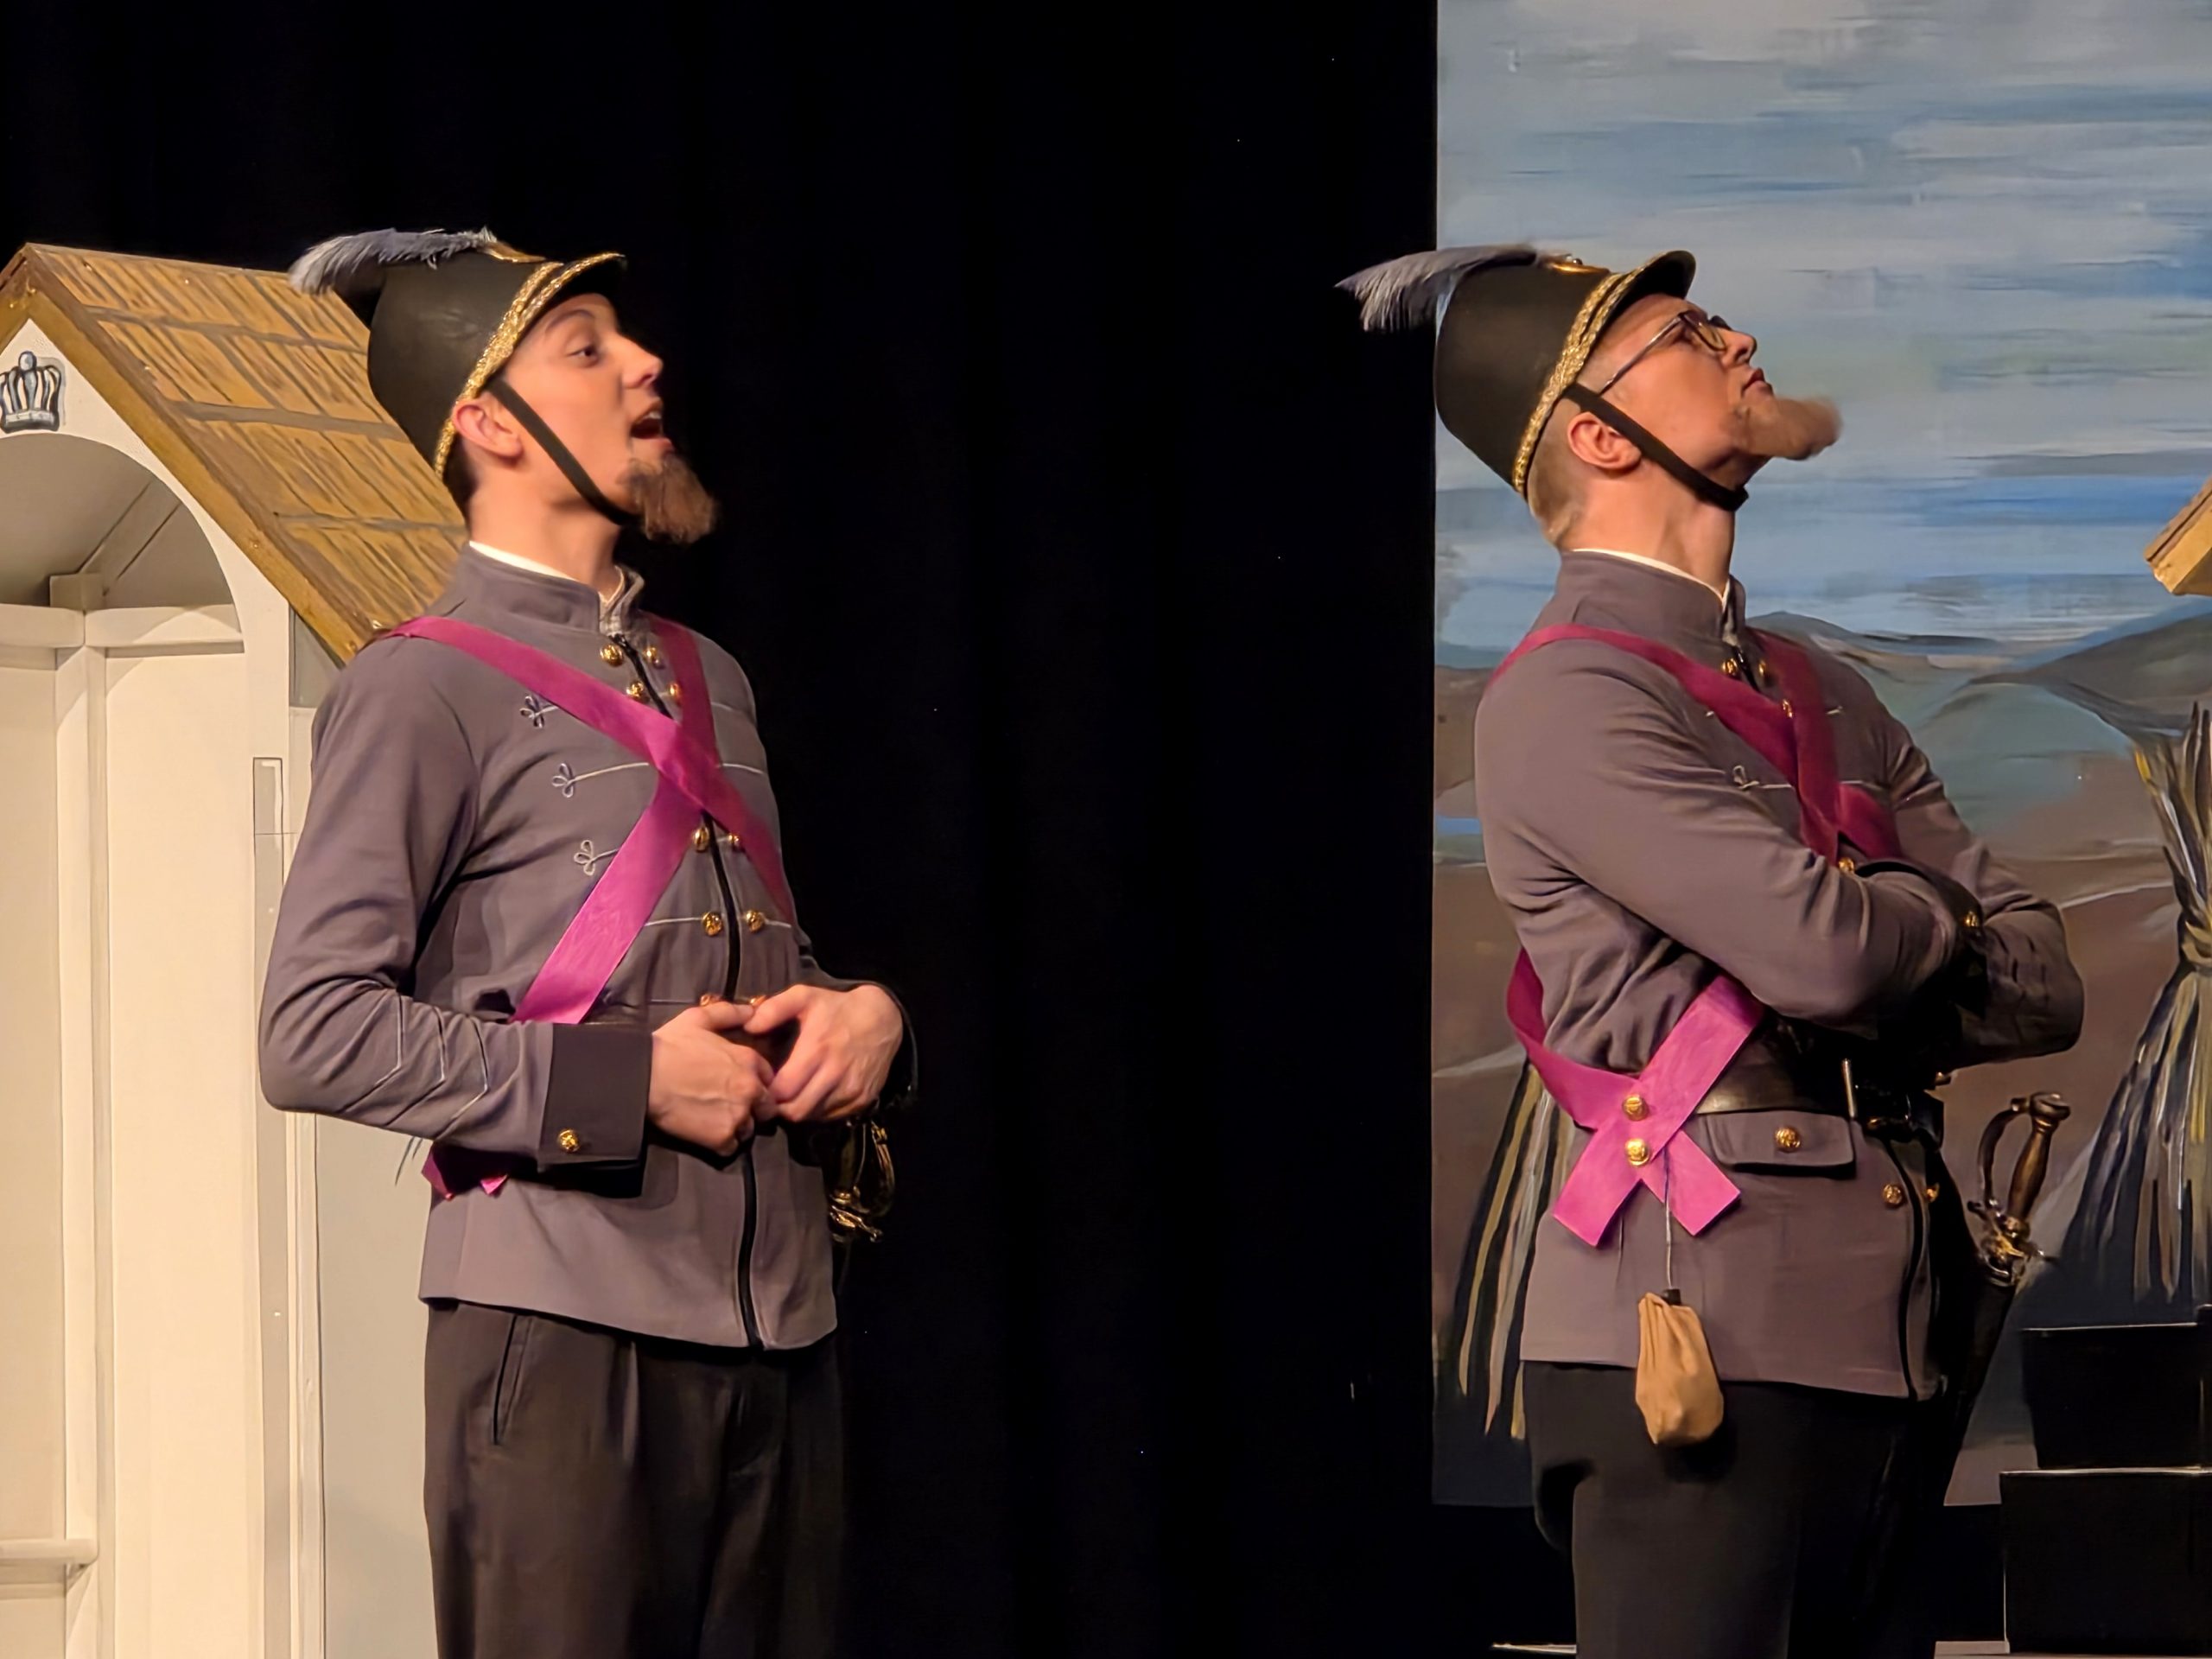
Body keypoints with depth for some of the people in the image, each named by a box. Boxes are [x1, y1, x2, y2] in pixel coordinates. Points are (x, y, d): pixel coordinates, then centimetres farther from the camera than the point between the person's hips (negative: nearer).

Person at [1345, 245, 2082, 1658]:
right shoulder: (1571, 702, -7)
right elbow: (1822, 947, -19)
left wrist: (1865, 984, -5)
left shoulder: (1827, 701, 20)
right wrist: (1936, 914, 4)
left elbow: (2045, 991, 14)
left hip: (1886, 1352, 8)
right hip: (1704, 1350, -8)